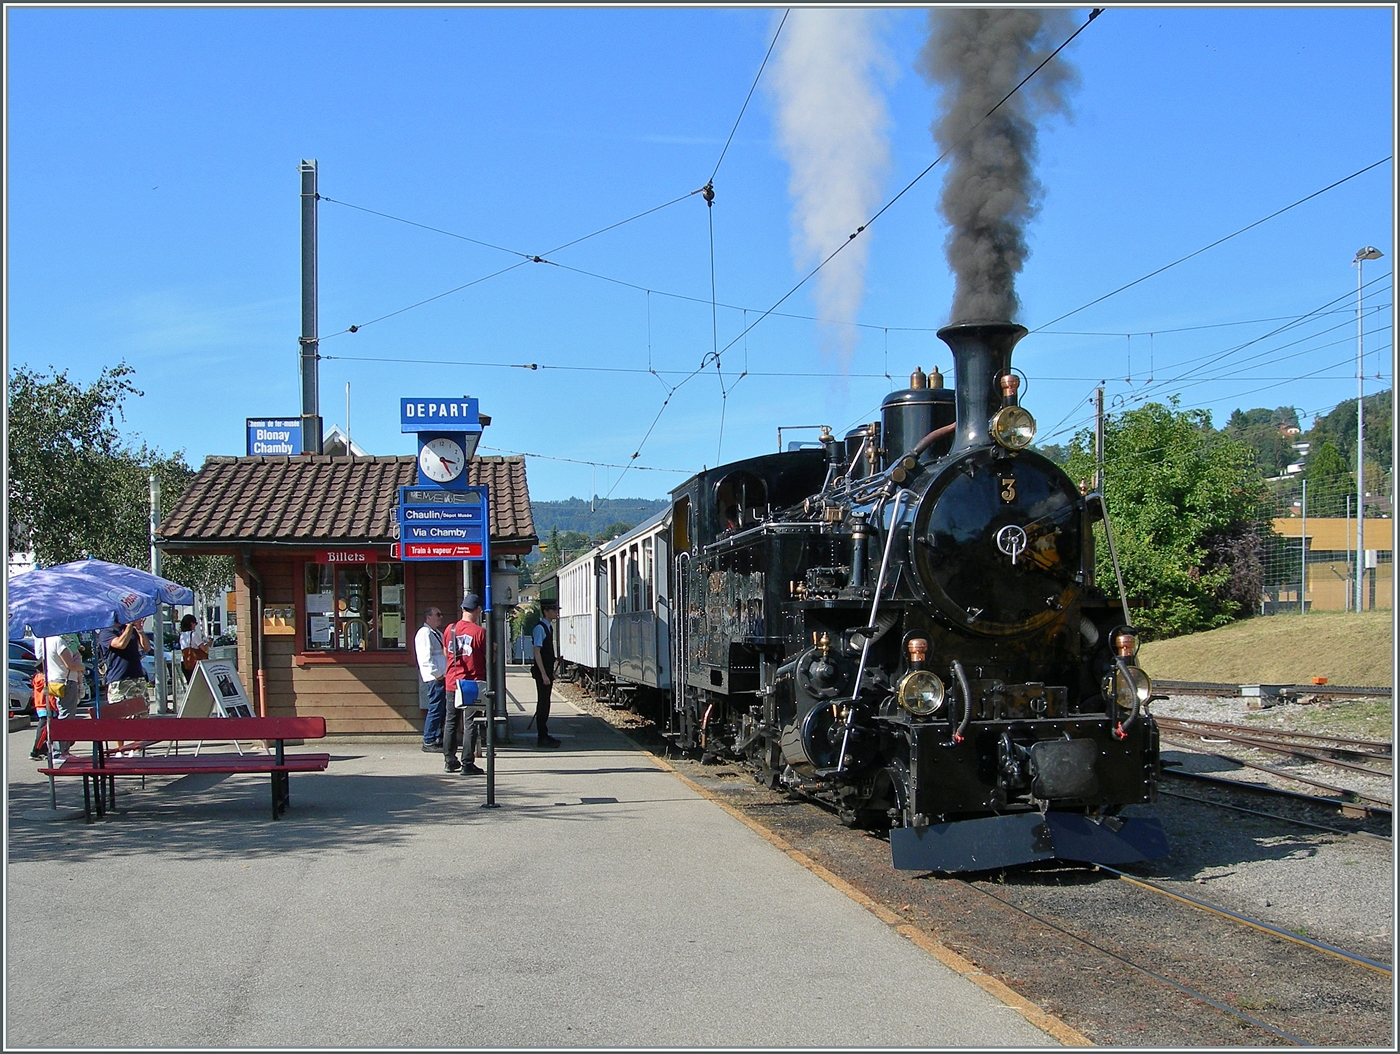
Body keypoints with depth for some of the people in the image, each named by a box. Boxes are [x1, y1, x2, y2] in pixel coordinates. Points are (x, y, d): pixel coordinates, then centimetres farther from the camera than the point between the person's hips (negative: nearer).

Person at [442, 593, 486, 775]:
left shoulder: (450, 629, 2)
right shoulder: (479, 632, -12)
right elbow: (490, 658, -7)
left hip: (452, 682, 4)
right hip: (473, 682, -4)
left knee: (450, 723, 15)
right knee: (470, 725, 0)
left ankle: (450, 761, 20)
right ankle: (467, 764, -1)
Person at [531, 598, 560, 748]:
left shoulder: (548, 627, 13)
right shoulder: (539, 628, -15)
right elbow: (537, 652, -19)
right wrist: (543, 674, -21)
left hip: (547, 671, 9)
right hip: (542, 671, -9)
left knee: (545, 703, 14)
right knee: (543, 703, -5)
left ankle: (544, 735, 21)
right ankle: (542, 737, -1)